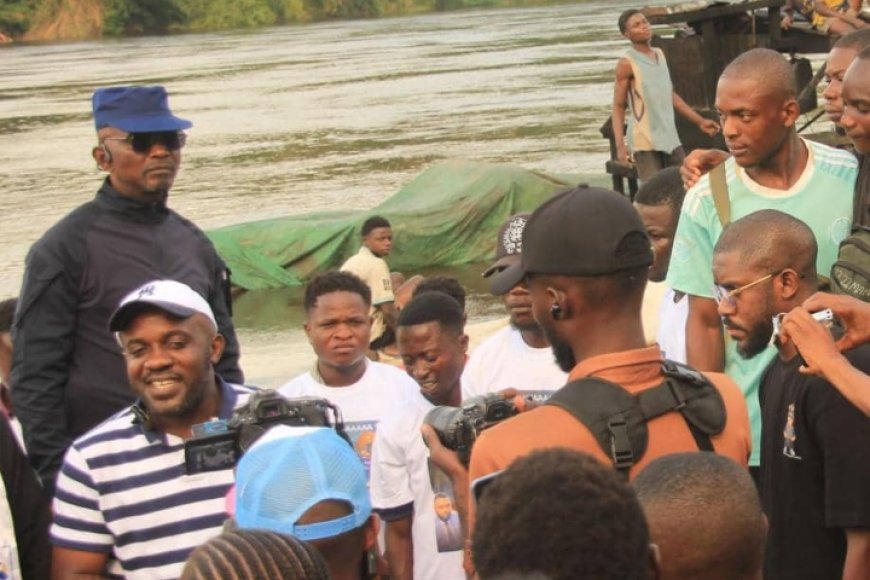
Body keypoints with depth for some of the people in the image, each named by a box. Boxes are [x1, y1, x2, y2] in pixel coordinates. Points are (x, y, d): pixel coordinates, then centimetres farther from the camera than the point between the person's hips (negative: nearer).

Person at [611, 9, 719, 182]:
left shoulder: (659, 55, 13)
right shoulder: (627, 64, -7)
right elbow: (618, 107, -6)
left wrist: (700, 121, 20)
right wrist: (620, 145, -16)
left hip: (670, 138, 7)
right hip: (644, 141, -7)